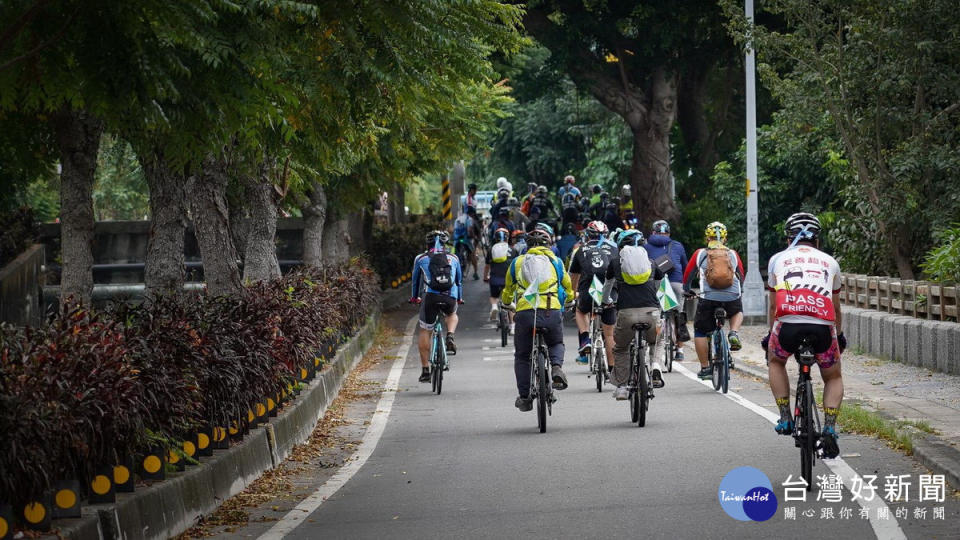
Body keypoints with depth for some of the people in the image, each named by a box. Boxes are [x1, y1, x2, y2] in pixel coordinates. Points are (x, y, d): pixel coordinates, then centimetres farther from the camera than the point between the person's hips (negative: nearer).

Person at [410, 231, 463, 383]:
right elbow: (459, 280, 32)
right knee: (452, 315, 35)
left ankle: (425, 370, 9)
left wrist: (415, 297, 47)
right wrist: (459, 298, 49)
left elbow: (415, 280, 29)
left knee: (425, 332, 13)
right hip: (450, 297, 1)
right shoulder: (453, 259, 20)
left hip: (430, 297, -1)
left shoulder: (421, 259, 16)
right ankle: (450, 336, 5)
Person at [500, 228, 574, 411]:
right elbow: (569, 291, 27)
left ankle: (525, 398, 14)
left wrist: (506, 304, 51)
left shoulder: (517, 262, 17)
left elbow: (507, 292, 29)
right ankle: (556, 367, -4)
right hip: (552, 312, 0)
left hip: (525, 313, 0)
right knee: (556, 344, 27)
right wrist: (566, 303, 49)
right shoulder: (555, 261, 16)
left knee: (522, 356, 16)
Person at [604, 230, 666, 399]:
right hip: (651, 312, 1)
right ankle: (656, 367, 5)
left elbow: (607, 287, 33)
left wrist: (604, 304, 54)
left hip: (626, 313, -1)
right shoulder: (650, 262, 19)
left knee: (621, 350, 24)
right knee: (657, 342, 31)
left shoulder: (616, 262, 17)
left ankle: (621, 387, 21)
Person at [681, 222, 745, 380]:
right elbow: (741, 277, 25)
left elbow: (687, 275, 22)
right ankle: (734, 333, 6)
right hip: (732, 298, 2)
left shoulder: (700, 254, 12)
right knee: (738, 312, 35)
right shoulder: (733, 254, 15)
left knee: (700, 331, 16)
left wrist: (686, 290, 41)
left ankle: (704, 368, 14)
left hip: (708, 298, -1)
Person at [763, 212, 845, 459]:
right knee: (833, 378, 25)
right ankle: (829, 428, 4)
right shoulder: (830, 262, 28)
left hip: (788, 324, -1)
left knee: (775, 361, 32)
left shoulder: (778, 259, 26)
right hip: (823, 327, 1)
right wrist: (840, 336, 57)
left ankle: (785, 418, 21)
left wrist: (770, 334, 51)